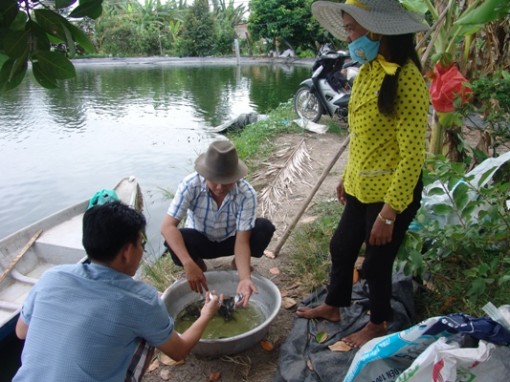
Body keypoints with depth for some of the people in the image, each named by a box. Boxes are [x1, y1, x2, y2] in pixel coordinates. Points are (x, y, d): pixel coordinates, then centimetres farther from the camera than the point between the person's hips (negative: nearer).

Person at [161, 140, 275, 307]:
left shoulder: (247, 194, -29)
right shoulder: (190, 184, -30)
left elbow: (242, 240, -29)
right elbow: (168, 226, -35)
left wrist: (245, 278, -45)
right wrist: (189, 264, -47)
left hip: (230, 240, 0)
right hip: (200, 241, 0)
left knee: (264, 227, -27)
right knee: (174, 240, -33)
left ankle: (239, 263, 4)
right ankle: (199, 262, 2)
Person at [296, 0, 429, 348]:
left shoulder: (407, 80, -22)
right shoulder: (369, 70, 5)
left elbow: (413, 155, -22)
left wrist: (390, 212, -21)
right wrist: (348, 176, 18)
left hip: (391, 192, -8)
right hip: (362, 188, 8)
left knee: (377, 263, 11)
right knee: (342, 247, 21)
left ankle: (378, 325, 38)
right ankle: (333, 306, 45)